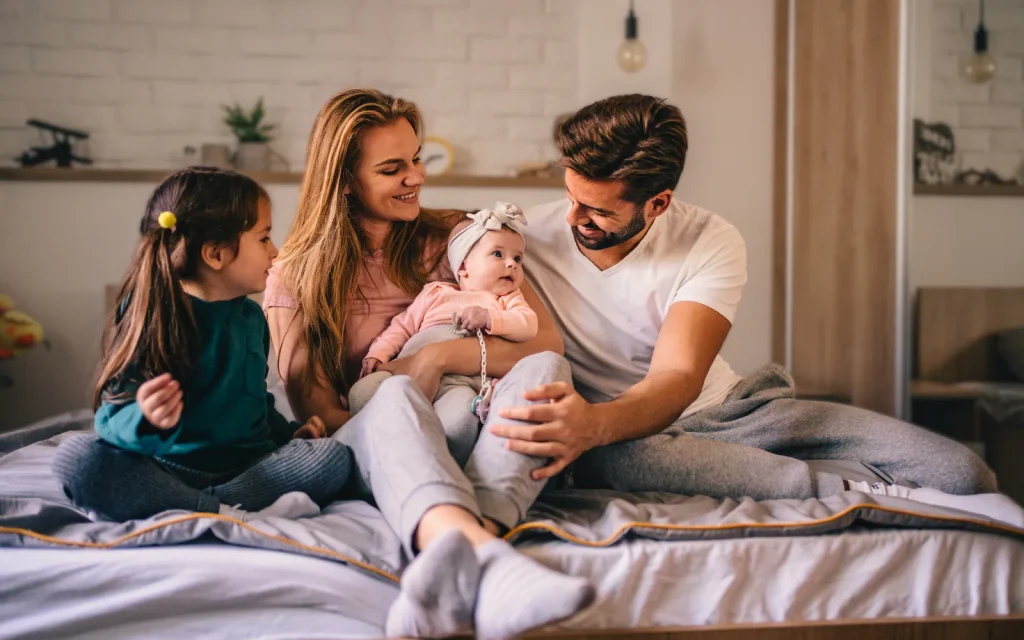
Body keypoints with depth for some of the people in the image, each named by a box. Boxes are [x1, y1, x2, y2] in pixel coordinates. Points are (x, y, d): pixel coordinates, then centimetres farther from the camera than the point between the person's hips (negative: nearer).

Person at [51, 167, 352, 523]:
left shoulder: (251, 317, 15)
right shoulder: (148, 316, -5)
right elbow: (114, 418, -12)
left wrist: (289, 432, 11)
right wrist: (145, 419, -35)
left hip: (246, 467, 4)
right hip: (166, 471, -4)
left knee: (333, 457, -21)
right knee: (74, 456, -30)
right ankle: (231, 516, -37)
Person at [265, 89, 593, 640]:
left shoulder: (454, 239, 11)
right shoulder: (295, 278, 7)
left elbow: (546, 343, -1)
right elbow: (317, 411, -4)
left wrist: (440, 355, -16)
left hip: (475, 443, 2)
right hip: (366, 444, -1)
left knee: (545, 367, -28)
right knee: (396, 396, -35)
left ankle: (456, 563, -54)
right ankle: (483, 555, -68)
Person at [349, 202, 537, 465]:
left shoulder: (508, 300, 26)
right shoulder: (435, 293, 31)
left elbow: (528, 325, 6)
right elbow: (403, 326, 29)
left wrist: (488, 318, -10)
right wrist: (378, 353, 12)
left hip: (460, 381, -3)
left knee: (458, 418, -38)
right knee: (362, 391, -22)